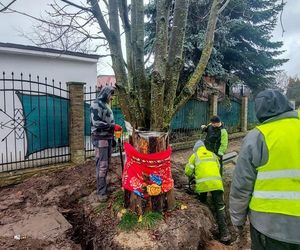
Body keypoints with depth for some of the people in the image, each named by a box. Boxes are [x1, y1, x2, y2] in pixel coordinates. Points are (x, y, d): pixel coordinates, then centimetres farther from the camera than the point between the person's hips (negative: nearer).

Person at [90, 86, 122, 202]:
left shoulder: (106, 105, 16)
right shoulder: (96, 104, -11)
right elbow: (97, 123, -20)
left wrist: (114, 128, 15)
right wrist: (113, 126, -17)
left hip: (108, 138, 9)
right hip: (100, 139, -9)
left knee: (106, 164, 14)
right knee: (102, 165, -6)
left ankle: (103, 185, 26)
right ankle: (101, 192, 1)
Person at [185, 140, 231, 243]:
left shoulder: (195, 155, 17)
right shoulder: (212, 154, 26)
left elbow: (188, 170, 9)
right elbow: (218, 168, 22)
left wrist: (192, 177, 30)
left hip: (202, 183, -1)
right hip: (216, 182, 2)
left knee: (202, 204, 21)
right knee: (220, 207, 5)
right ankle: (224, 233, -2)